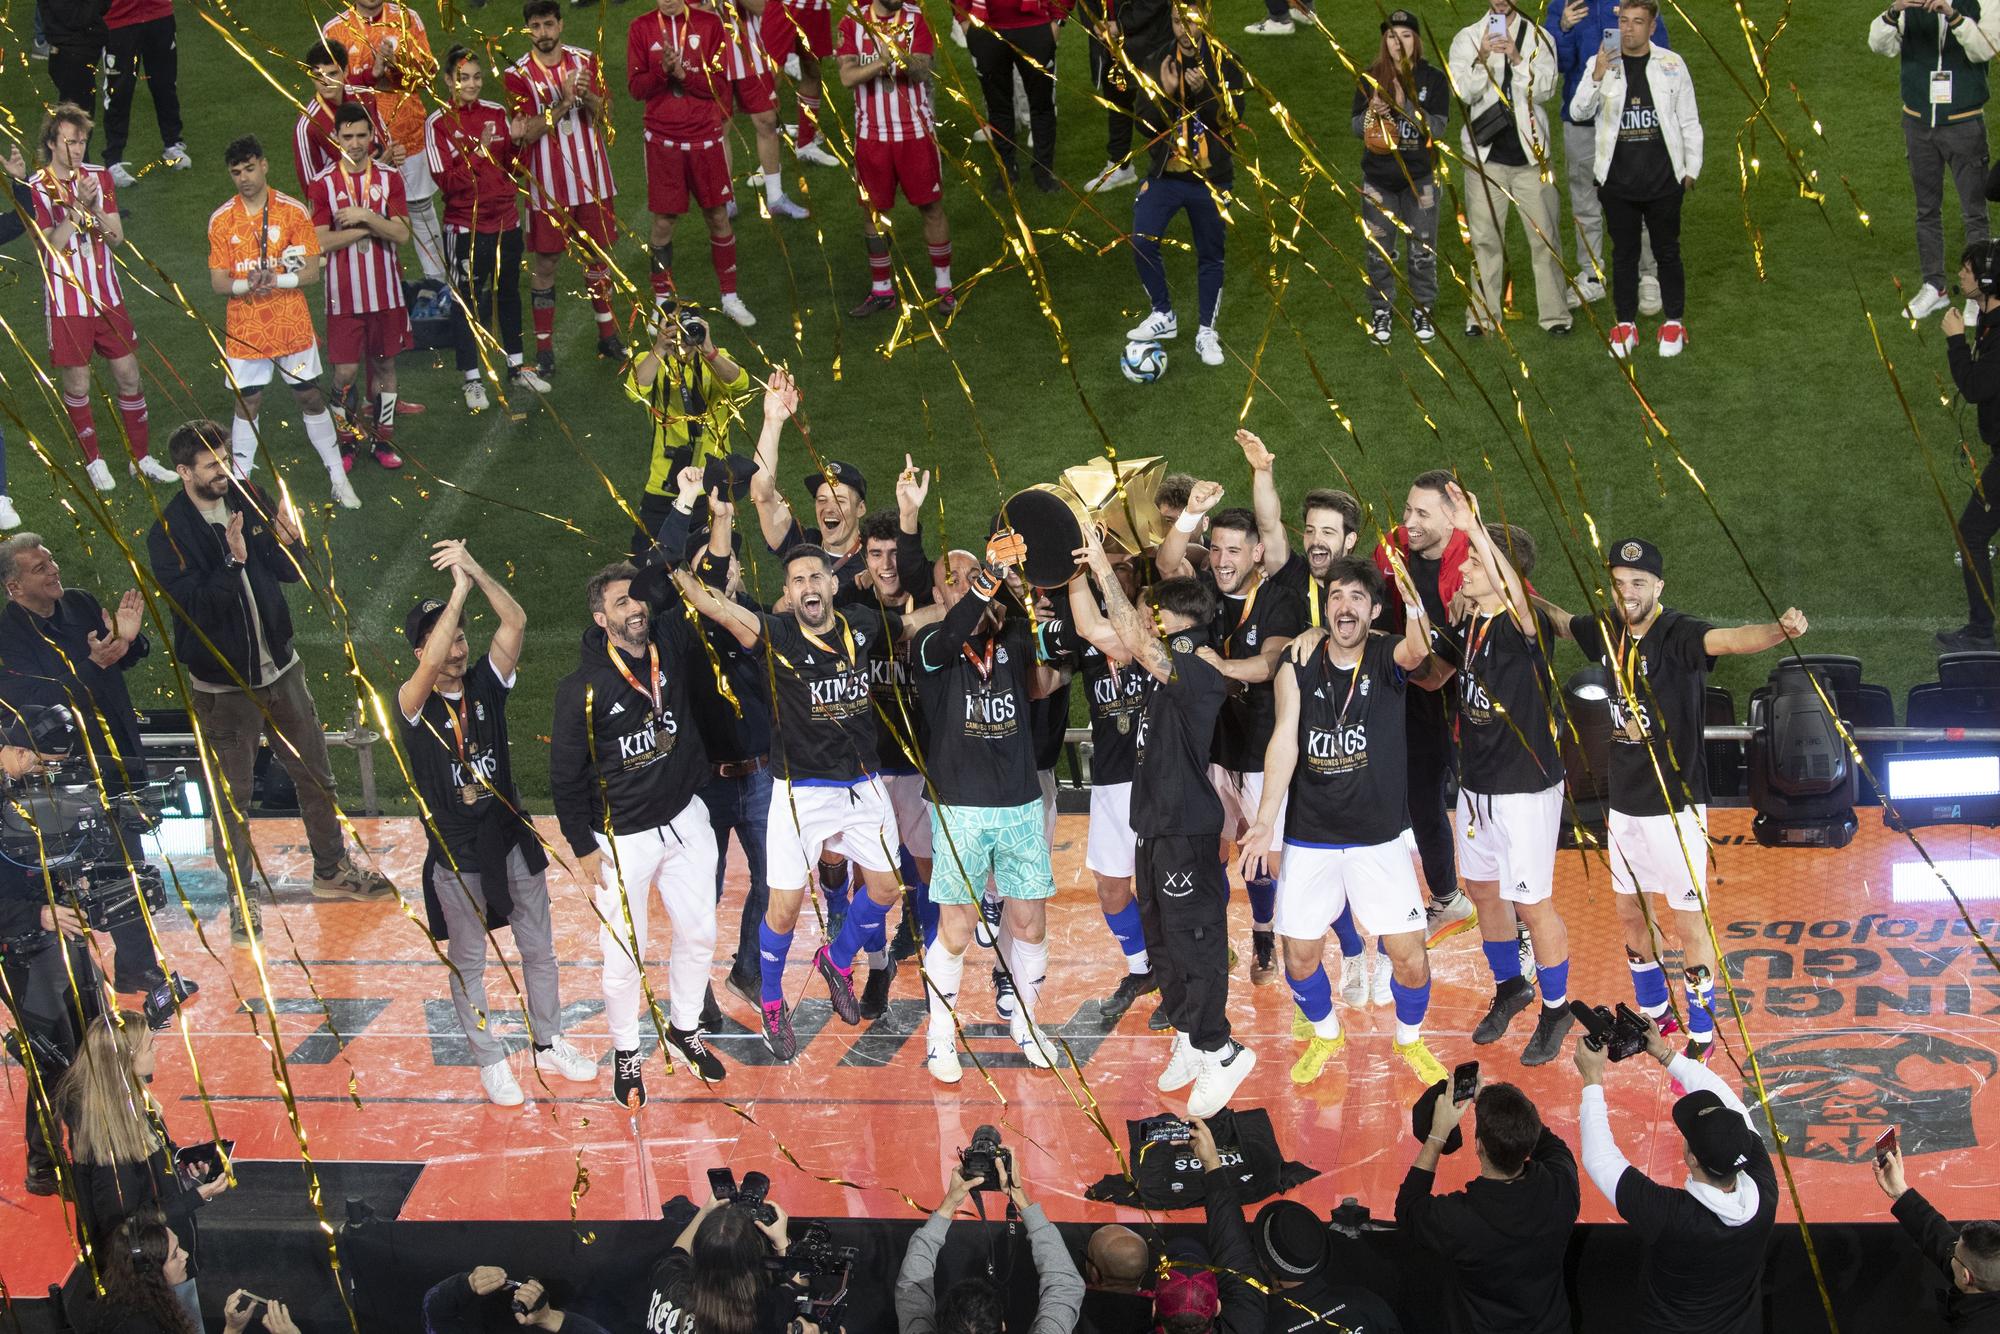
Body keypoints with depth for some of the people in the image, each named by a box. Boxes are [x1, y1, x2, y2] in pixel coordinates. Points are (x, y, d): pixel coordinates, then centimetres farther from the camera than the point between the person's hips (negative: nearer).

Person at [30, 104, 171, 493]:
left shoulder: (99, 177, 3)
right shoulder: (36, 189, -9)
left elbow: (116, 238, 0)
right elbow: (50, 246, -18)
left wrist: (94, 207, -18)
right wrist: (77, 206, -25)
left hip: (107, 297, 4)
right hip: (66, 303, -4)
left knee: (129, 376, 7)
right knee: (77, 386, 6)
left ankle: (142, 458, 19)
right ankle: (93, 461, 22)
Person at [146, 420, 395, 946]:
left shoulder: (248, 497, -1)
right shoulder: (168, 534, -16)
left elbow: (289, 572, 6)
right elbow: (194, 605, -24)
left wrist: (288, 542, -15)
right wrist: (233, 561, -35)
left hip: (279, 667, 5)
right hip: (221, 682, -5)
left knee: (316, 773, 17)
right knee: (232, 797, 4)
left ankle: (331, 871, 37)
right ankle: (242, 900, 20)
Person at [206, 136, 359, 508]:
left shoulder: (294, 211, -5)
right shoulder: (221, 220, -1)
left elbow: (312, 272, -6)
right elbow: (217, 282, -3)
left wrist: (276, 280, -24)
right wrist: (247, 285, -24)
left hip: (292, 326, 0)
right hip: (245, 331, 0)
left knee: (310, 397, 8)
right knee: (247, 404, 7)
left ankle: (338, 479, 20)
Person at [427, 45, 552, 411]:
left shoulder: (497, 113, 2)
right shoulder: (439, 123, -11)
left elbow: (512, 169, 6)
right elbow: (446, 183, -16)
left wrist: (515, 141, -12)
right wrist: (478, 152, -24)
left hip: (506, 221, 5)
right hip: (466, 227, -5)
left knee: (509, 293, 17)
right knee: (467, 301, 3)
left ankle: (517, 367, 32)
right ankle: (472, 379, 12)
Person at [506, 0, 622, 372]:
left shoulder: (585, 61, 2)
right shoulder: (518, 74, -7)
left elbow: (604, 116, 1)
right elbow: (528, 132, -14)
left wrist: (587, 94, -20)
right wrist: (564, 102, -24)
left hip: (591, 176, 3)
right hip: (547, 183, -3)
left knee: (598, 256, 13)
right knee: (545, 262, 3)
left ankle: (608, 336, 26)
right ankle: (544, 348, 10)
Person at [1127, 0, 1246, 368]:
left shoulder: (1226, 65, -4)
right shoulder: (1157, 64, -1)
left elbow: (1231, 120, -12)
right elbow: (1146, 123, -4)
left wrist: (1203, 91, -26)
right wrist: (1166, 93, -21)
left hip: (1212, 178, -1)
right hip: (1165, 173, 1)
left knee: (1210, 255, 7)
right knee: (1142, 242, -13)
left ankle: (1206, 331, 20)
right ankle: (1163, 316, 5)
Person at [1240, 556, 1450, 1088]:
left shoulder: (1388, 656, -8)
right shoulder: (1299, 663, -3)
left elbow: (1418, 653, -32)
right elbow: (1285, 740, -10)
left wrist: (1416, 612, -56)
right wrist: (1265, 819, -22)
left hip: (1378, 838, -1)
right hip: (1309, 837, 1)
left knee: (1409, 957, -4)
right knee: (1300, 956, 6)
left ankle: (1409, 1039, 25)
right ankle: (1325, 1033, 35)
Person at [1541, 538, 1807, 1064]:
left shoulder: (1677, 635, -20)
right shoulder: (1607, 632, -1)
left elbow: (1728, 639, -40)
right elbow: (1558, 620, 20)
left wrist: (1780, 630, -60)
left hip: (1675, 803, -7)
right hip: (1624, 800, 7)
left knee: (1687, 920, 2)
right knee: (1630, 912, 19)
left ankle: (1701, 1031, 19)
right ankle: (1651, 1012, 39)